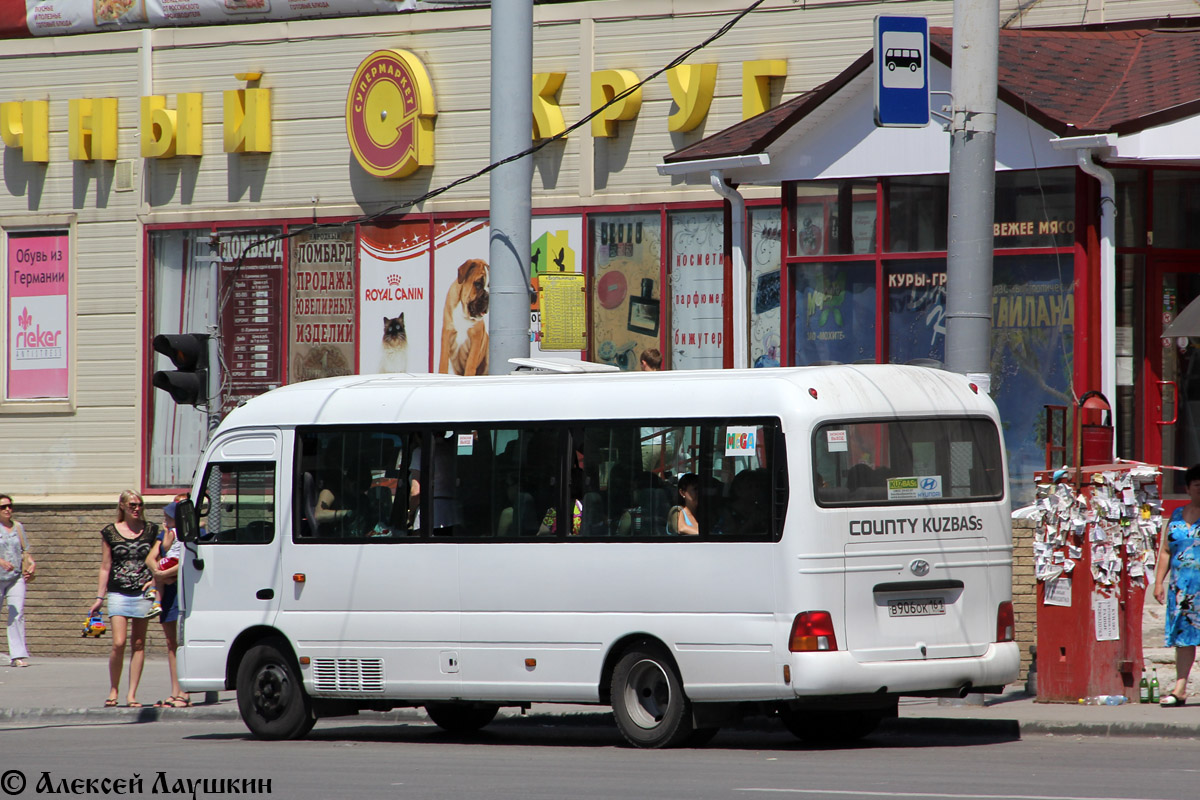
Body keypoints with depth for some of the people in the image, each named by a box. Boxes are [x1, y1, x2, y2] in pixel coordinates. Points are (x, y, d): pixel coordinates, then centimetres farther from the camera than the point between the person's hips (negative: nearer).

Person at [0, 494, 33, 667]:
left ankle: (18, 656, -12)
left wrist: (32, 563, 2)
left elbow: (24, 550, 20)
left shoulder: (18, 527, 13)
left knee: (17, 615, -9)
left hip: (16, 577, 3)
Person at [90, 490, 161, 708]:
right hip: (118, 593, -1)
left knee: (138, 644, 2)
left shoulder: (151, 530, 6)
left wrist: (155, 580, -8)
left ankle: (132, 694, 5)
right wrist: (100, 597, 4)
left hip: (143, 593, 1)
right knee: (118, 643, -11)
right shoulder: (110, 532, 4)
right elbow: (105, 567, 7)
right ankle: (113, 688, 6)